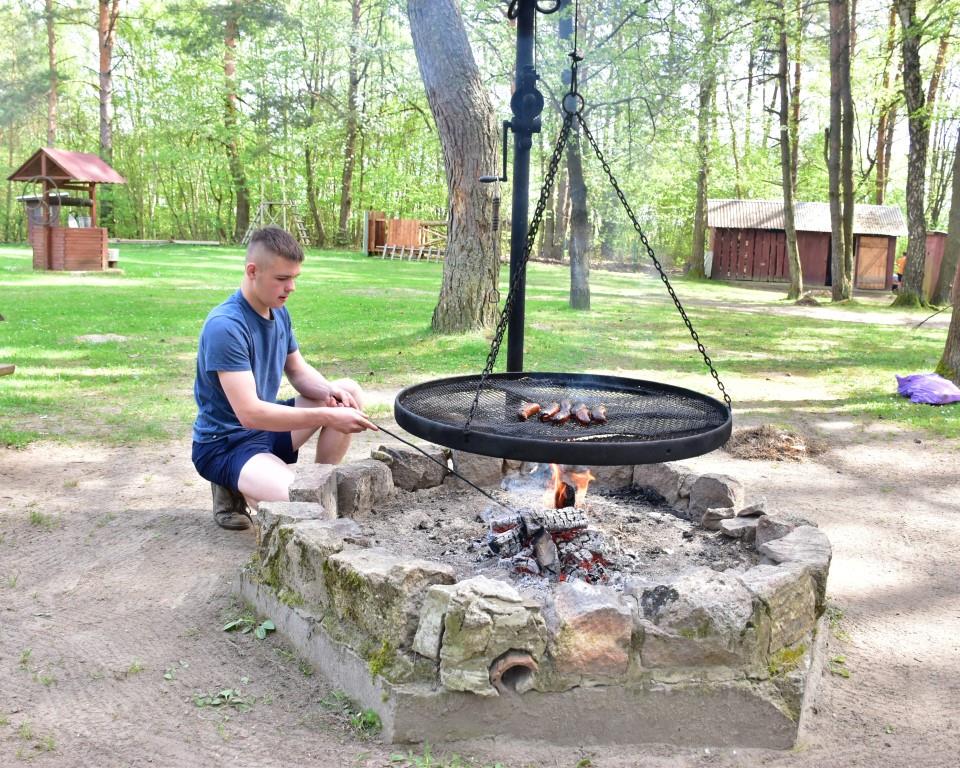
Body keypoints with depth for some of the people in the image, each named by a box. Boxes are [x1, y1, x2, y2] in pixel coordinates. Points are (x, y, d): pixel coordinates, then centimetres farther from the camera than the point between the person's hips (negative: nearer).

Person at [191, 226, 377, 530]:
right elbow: (249, 413, -30)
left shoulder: (279, 312, 2)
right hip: (223, 445, -9)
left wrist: (328, 391, -12)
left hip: (267, 426, 9)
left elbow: (298, 371, 11)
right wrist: (327, 417, -32)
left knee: (349, 391, -2)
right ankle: (235, 490, -1)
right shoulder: (225, 326, -26)